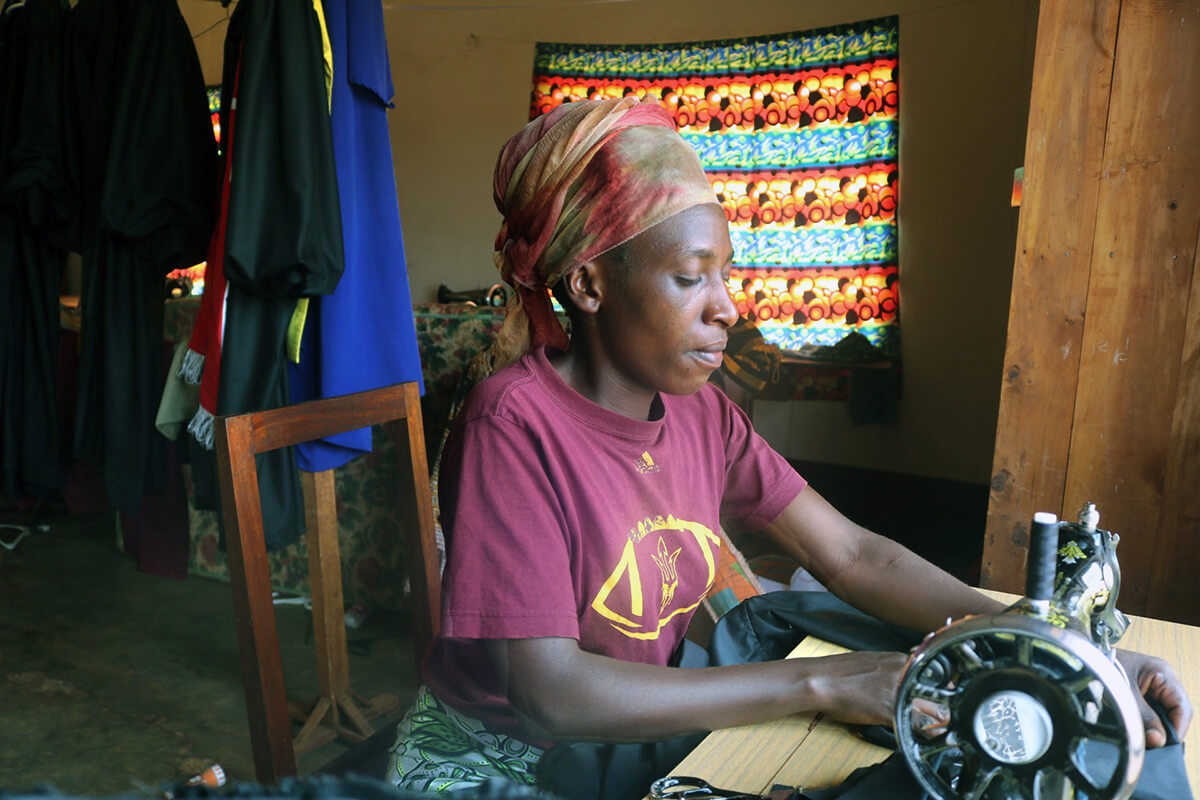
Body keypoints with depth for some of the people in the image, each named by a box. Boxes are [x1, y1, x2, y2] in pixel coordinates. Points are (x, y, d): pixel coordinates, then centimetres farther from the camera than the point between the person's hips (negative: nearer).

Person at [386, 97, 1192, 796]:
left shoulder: (699, 407, -5)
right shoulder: (515, 422, -24)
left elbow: (852, 554, -4)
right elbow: (550, 690, -27)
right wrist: (823, 683, -27)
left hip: (640, 727, 5)